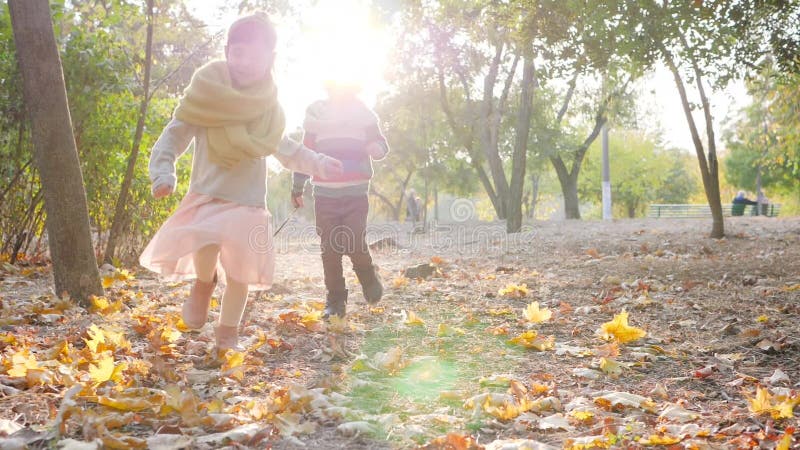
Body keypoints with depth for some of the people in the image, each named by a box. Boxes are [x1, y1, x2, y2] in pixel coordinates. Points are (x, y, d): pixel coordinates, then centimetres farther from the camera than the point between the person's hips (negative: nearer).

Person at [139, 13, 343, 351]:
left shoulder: (267, 107, 5)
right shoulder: (207, 97, -9)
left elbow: (285, 150, 20)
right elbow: (174, 136, -7)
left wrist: (319, 164, 11)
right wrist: (163, 172, -23)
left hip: (249, 202, 4)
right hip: (208, 195, -4)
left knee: (242, 269, 6)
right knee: (207, 241, -33)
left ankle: (227, 334, 27)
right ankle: (203, 284, 0)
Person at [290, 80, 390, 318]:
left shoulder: (363, 112, 7)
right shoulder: (316, 111, 9)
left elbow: (381, 144, 9)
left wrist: (375, 147, -16)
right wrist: (297, 187, 13)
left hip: (356, 193, -1)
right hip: (325, 193, 1)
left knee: (354, 244, -11)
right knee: (330, 249, 1)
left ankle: (369, 278, 20)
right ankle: (335, 301, 13)